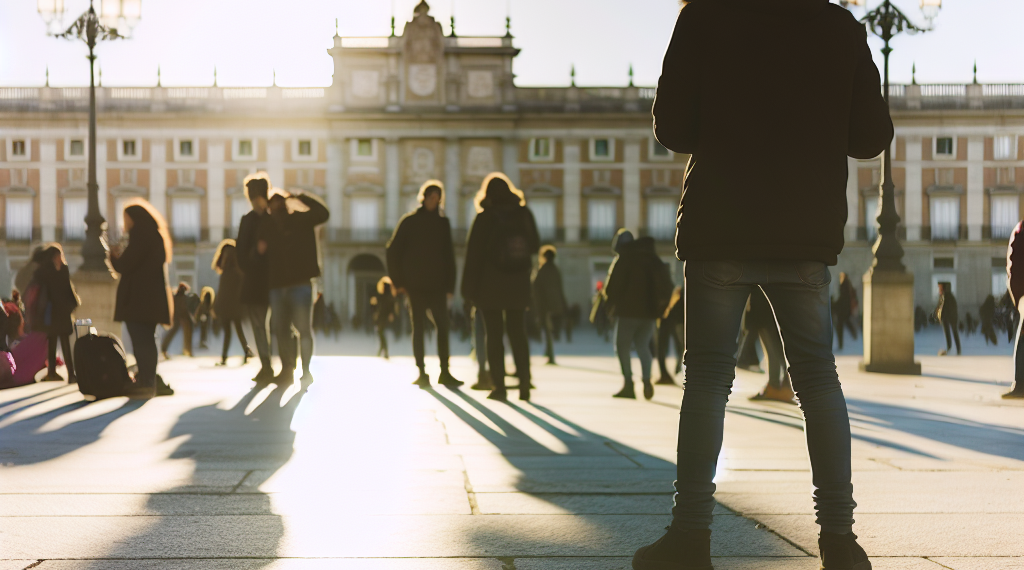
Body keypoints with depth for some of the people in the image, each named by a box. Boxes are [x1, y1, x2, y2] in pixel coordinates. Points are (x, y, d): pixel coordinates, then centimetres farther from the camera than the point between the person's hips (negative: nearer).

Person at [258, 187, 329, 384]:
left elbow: (323, 213, -16)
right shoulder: (266, 225, 9)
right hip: (277, 285, 4)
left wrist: (302, 198, -16)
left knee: (303, 329, -3)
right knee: (280, 330, 8)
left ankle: (306, 370, 4)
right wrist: (259, 247, -3)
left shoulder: (301, 220, -1)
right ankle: (287, 370, 17)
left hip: (300, 284, -4)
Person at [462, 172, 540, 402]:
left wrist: (469, 288, -4)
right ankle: (524, 383, 4)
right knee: (518, 333, 11)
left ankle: (498, 385, -1)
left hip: (490, 286, -3)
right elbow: (535, 246, 10)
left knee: (494, 334, 3)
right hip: (518, 285, 3)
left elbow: (473, 254, -9)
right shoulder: (524, 214, 1)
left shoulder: (484, 218, -10)